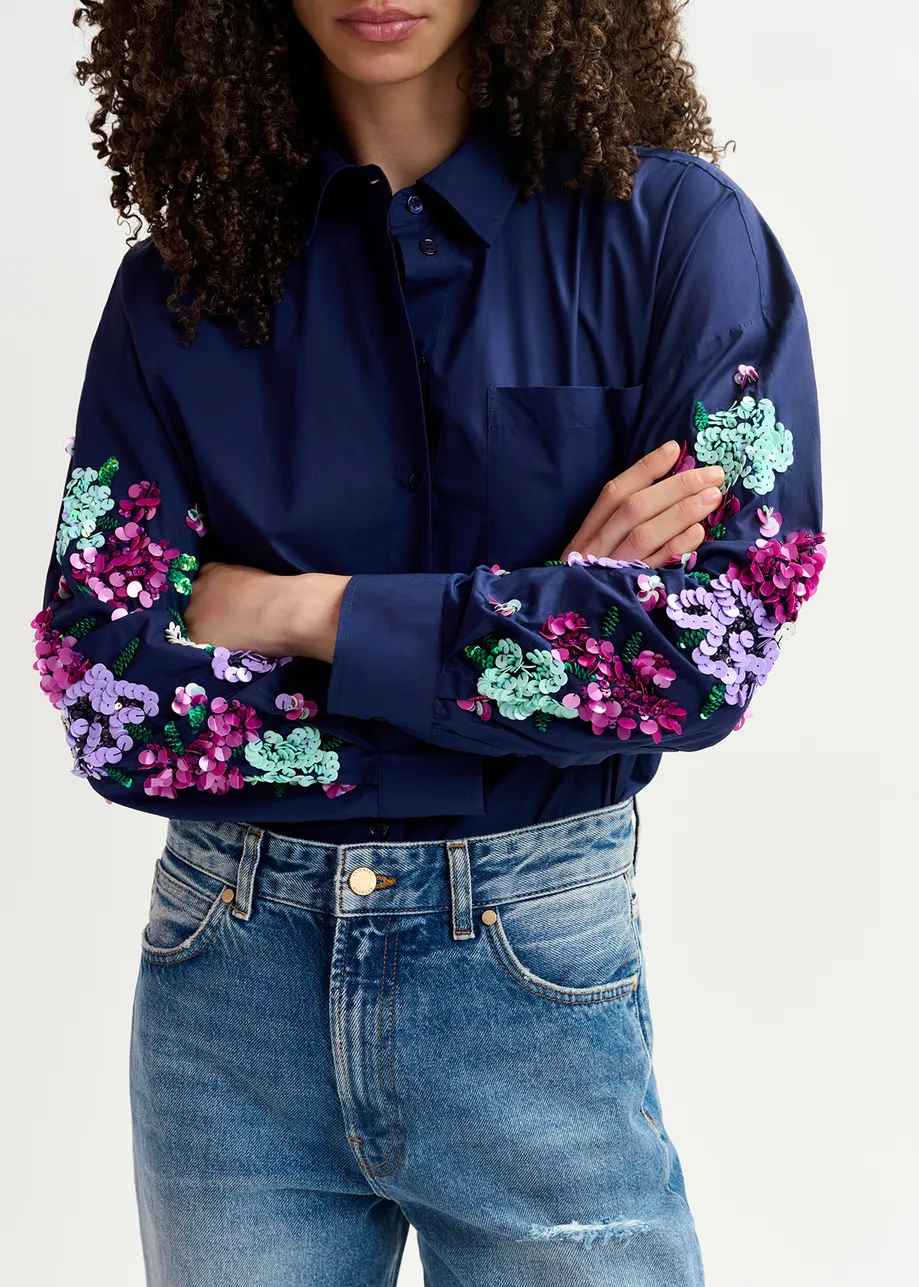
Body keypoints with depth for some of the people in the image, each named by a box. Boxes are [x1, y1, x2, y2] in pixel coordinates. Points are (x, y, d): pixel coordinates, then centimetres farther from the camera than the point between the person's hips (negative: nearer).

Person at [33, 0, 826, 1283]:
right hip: (229, 975, 2)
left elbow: (712, 652, -15)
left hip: (535, 980, -2)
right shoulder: (184, 282, 0)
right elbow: (109, 698, -9)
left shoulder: (674, 229, -6)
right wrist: (543, 609, -14)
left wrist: (297, 610, -12)